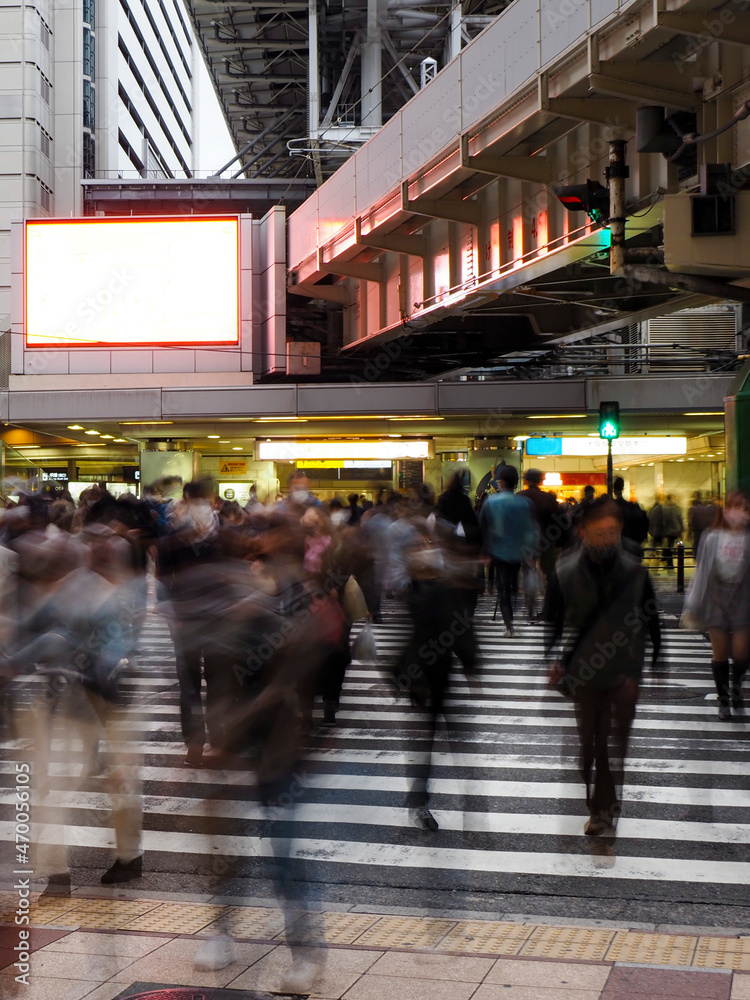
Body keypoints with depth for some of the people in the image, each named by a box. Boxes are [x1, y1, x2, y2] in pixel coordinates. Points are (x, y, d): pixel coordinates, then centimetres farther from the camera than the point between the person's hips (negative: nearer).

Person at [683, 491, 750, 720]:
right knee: (720, 653, 7)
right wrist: (692, 606, 4)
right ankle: (723, 700, 23)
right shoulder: (711, 538, 0)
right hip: (716, 600, 1)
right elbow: (700, 571, 5)